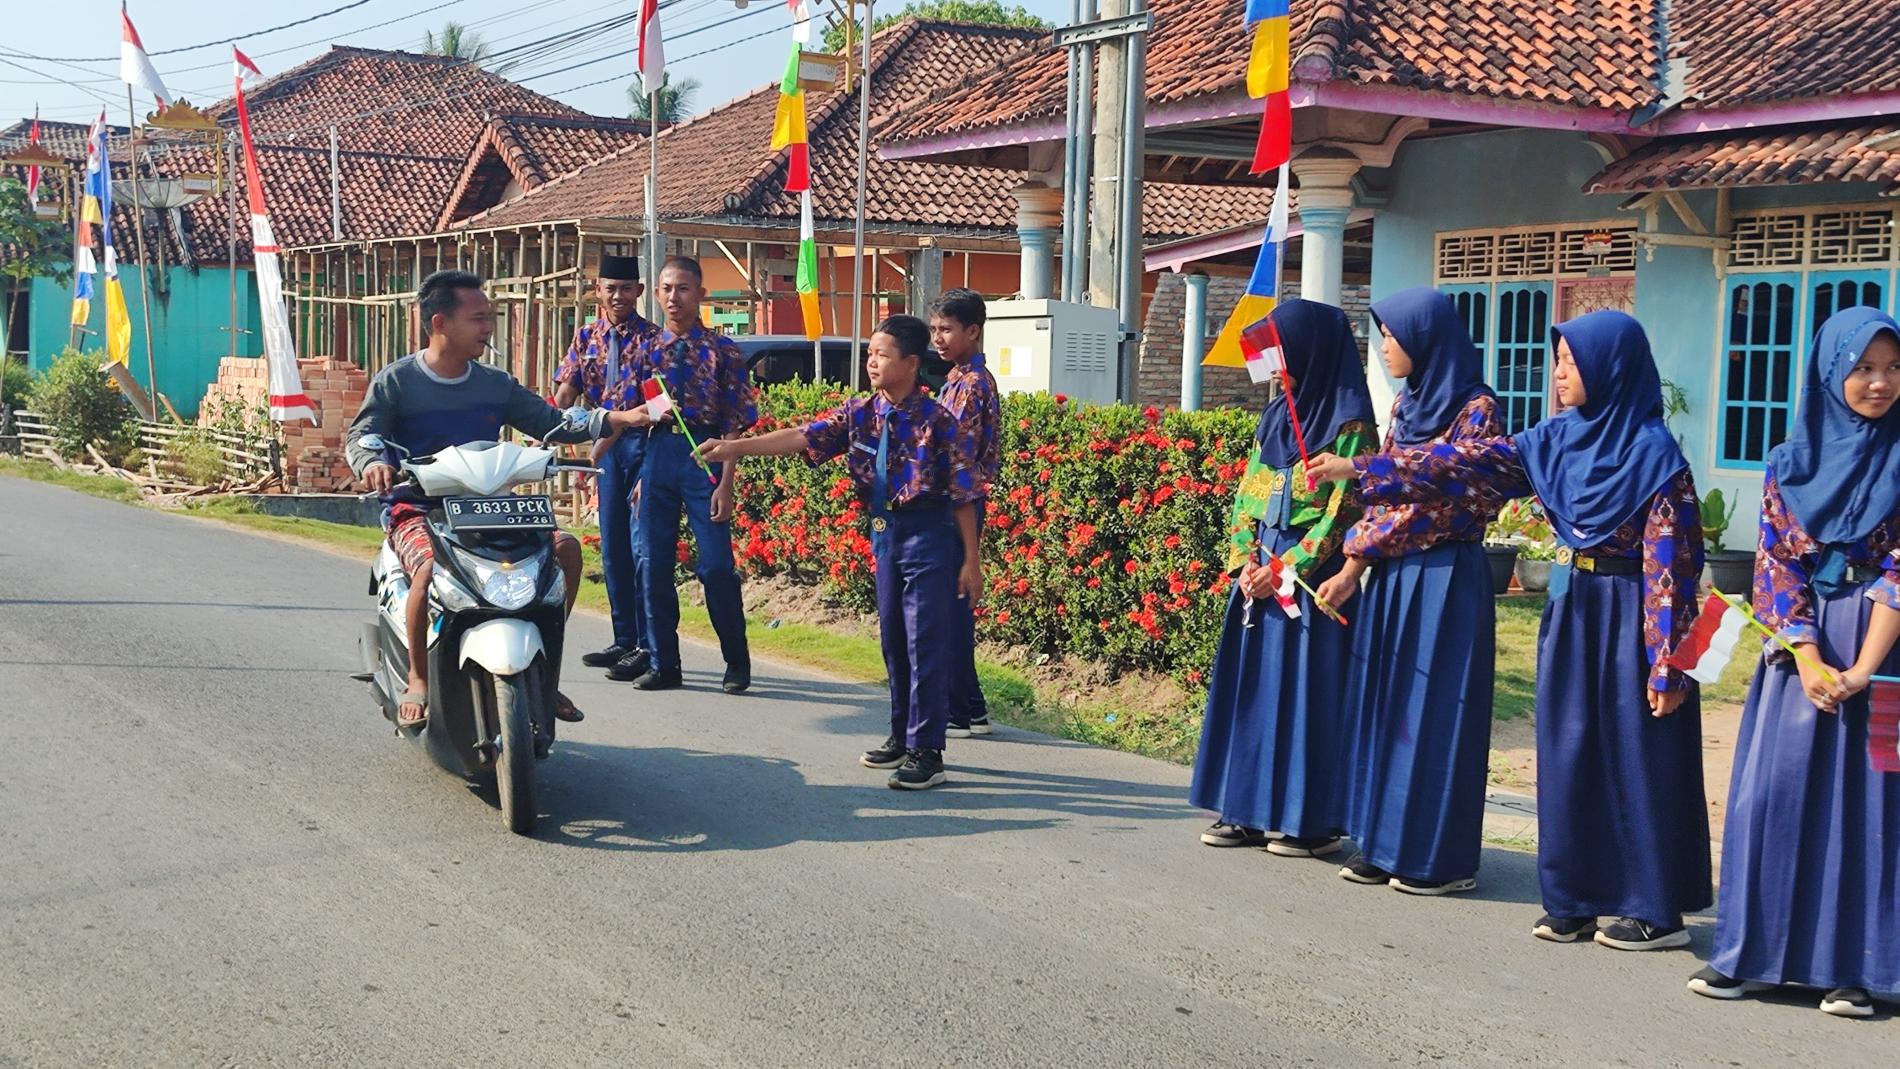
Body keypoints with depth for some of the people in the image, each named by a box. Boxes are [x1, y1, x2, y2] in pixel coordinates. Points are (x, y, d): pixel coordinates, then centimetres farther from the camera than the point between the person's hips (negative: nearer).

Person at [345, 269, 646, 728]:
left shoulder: (497, 385, 11)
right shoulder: (395, 381, 0)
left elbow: (552, 423, 9)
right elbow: (359, 435, -6)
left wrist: (613, 420, -7)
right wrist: (371, 463, -31)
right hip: (416, 510, -4)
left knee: (566, 547, -16)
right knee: (432, 568, -37)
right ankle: (419, 678, -14)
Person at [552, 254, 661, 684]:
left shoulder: (651, 337, -6)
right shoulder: (587, 337, 11)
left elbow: (647, 400, -14)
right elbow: (566, 391, 2)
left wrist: (603, 442, -24)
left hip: (643, 441, -6)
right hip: (606, 446, 7)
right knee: (612, 547, 11)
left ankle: (647, 647, -6)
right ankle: (624, 641, 21)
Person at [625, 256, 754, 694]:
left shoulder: (721, 350, 0)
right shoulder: (647, 350, 11)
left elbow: (735, 424, -3)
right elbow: (631, 415, 18)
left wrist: (726, 484, -10)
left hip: (704, 455, -4)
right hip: (656, 455, 4)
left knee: (716, 565, -6)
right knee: (653, 563, 3)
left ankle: (737, 662, 9)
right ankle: (663, 663, 14)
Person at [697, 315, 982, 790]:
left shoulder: (935, 421, -13)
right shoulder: (859, 413, 3)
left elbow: (962, 494, -10)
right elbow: (803, 436, -5)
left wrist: (971, 561, -10)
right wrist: (736, 447, -16)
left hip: (929, 536, -6)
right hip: (885, 533, 7)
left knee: (927, 643, -5)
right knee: (893, 640, 14)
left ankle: (927, 751, 0)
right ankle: (902, 737, 27)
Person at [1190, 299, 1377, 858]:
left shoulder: (1348, 422, -9)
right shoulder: (1276, 415, 12)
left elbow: (1343, 509, -13)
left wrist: (1285, 569, -15)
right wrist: (1250, 559, 0)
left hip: (1312, 573, -7)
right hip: (1263, 570, 7)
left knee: (1306, 688, -4)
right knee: (1254, 685, 7)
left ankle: (1313, 821, 3)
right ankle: (1251, 810, 14)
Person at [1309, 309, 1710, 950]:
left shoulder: (1654, 454, -14)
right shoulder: (1557, 439, 6)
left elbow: (1671, 565, -16)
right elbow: (1465, 465, 4)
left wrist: (1665, 667, -18)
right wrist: (1358, 471, -1)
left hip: (1631, 618, -7)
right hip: (1572, 609, 7)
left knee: (1637, 761, 0)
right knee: (1569, 754, 9)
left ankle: (1654, 911, 10)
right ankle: (1577, 897, 18)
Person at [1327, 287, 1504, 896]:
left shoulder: (1475, 409, -11)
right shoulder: (1406, 404, 12)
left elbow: (1445, 502, -16)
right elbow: (1381, 493, 12)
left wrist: (1359, 559, -14)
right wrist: (1355, 563, -1)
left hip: (1443, 580, -8)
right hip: (1391, 576, 8)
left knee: (1435, 710, -3)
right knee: (1385, 705, 9)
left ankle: (1441, 858, 6)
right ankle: (1385, 845, 17)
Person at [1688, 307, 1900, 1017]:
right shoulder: (1790, 464, 6)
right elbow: (1777, 565, 2)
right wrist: (1811, 663, -10)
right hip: (1802, 644, 2)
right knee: (1775, 790, -1)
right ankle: (1751, 955, 7)